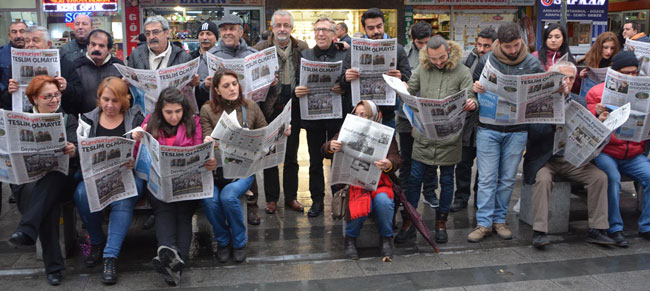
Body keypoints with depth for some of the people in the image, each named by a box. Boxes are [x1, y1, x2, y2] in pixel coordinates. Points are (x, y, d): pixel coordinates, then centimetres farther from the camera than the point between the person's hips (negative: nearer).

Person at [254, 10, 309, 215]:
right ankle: (271, 198, 17)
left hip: (293, 107, 2)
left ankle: (291, 197, 21)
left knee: (291, 156, 10)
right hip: (270, 107, -1)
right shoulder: (261, 48, 1)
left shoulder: (302, 48, 5)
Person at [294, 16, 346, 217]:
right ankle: (317, 199, 20)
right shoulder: (304, 55, 9)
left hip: (338, 115, -2)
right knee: (315, 161, 9)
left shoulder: (345, 55, 3)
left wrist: (344, 88, -19)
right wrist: (297, 91, -15)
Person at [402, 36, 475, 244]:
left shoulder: (462, 72, -2)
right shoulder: (422, 69, 5)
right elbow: (410, 92, 11)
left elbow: (470, 98, -4)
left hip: (449, 135, -1)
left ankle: (441, 222, 24)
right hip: (424, 134, 2)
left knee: (447, 180, 10)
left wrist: (472, 104, -28)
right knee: (414, 178, 4)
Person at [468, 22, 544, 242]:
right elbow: (473, 90, 10)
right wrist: (475, 89, -14)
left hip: (517, 131, 1)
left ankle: (499, 219, 23)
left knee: (507, 179, 9)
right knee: (487, 178, 1)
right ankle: (484, 223, 9)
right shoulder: (486, 61, 0)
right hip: (488, 128, -1)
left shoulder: (533, 64, 1)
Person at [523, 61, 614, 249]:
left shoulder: (580, 102, 12)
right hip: (543, 159, -4)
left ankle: (596, 230, -8)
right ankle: (539, 232, -27)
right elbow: (534, 133, -16)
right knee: (543, 179, -33)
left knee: (600, 176, -16)